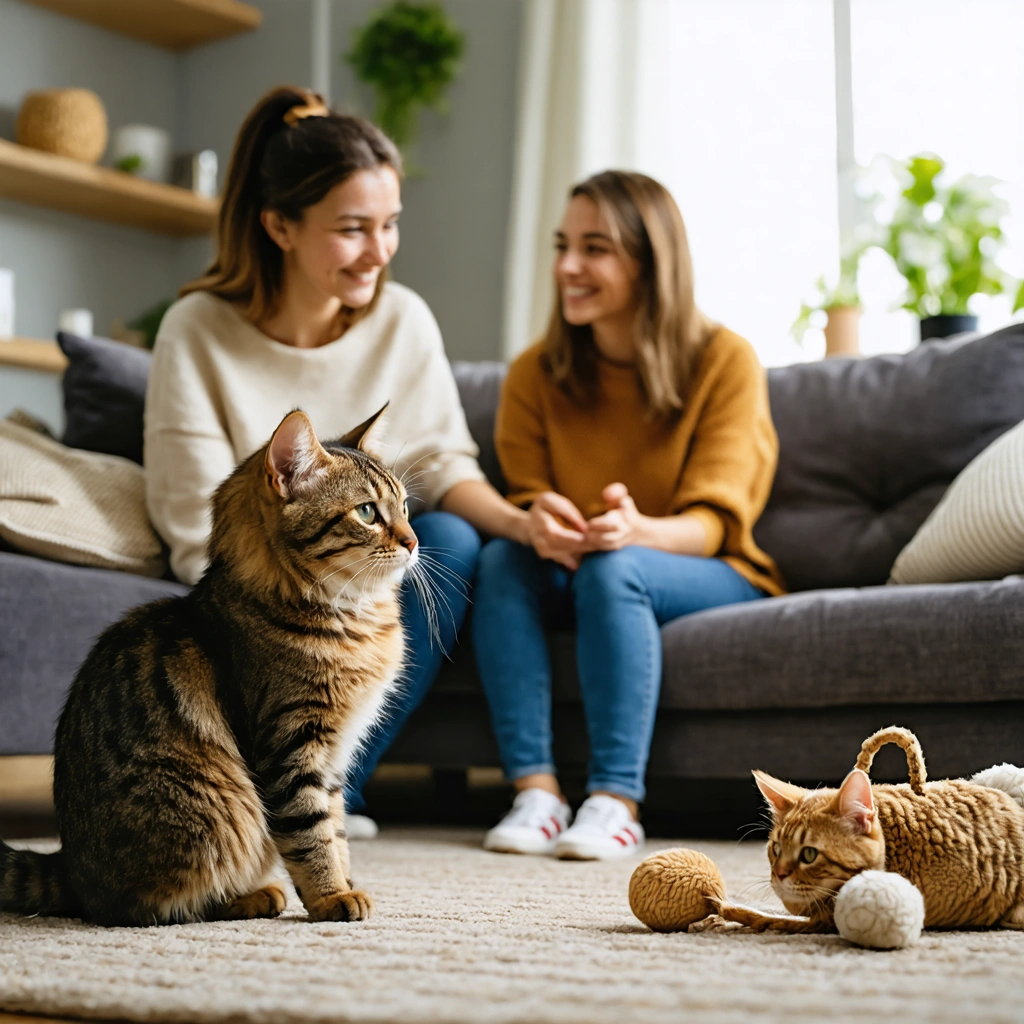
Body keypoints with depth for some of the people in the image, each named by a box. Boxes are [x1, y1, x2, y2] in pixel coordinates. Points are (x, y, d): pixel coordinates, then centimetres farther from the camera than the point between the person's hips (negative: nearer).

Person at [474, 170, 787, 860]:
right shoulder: (535, 373, 0)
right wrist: (539, 522, -30)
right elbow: (524, 498, -3)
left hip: (712, 578, -3)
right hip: (574, 579, 4)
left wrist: (636, 529, -40)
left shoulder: (725, 361, -11)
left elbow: (712, 524, -16)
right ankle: (535, 791, -31)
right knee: (502, 558, -27)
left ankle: (616, 803, -34)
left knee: (613, 568, -34)